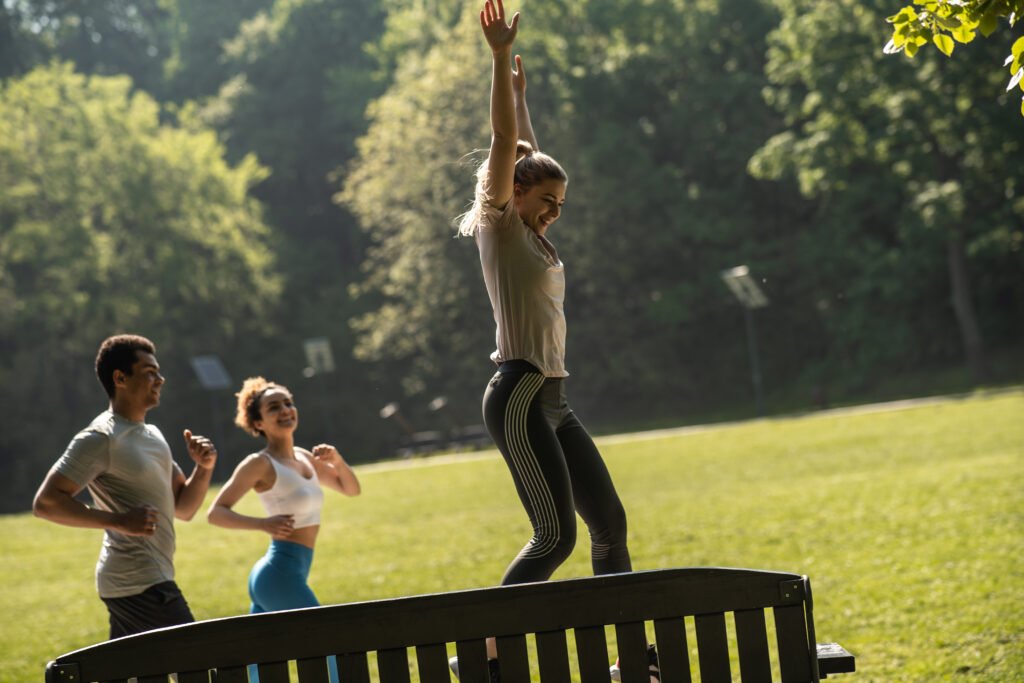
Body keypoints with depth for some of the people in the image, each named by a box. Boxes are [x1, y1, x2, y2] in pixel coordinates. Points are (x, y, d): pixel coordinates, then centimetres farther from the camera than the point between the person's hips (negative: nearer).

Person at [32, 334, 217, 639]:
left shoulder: (152, 436, 18)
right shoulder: (101, 439, -12)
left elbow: (183, 508, 20)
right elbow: (45, 502, -18)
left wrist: (203, 467, 0)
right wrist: (119, 520, -25)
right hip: (139, 584, -9)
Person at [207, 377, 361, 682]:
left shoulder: (304, 457, 13)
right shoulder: (260, 463, -10)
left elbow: (351, 489, 23)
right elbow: (216, 513, -15)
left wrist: (336, 459, 2)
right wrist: (264, 524, -30)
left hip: (272, 576, 8)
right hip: (282, 573, -8)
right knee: (328, 657, -4)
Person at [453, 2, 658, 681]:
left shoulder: (534, 235, 18)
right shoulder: (500, 226, -2)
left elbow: (529, 154, 33)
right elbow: (506, 141, -11)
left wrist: (520, 88, 38)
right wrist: (501, 57, -15)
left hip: (553, 401, 9)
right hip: (519, 398, -9)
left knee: (610, 524, 6)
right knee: (557, 534, -14)